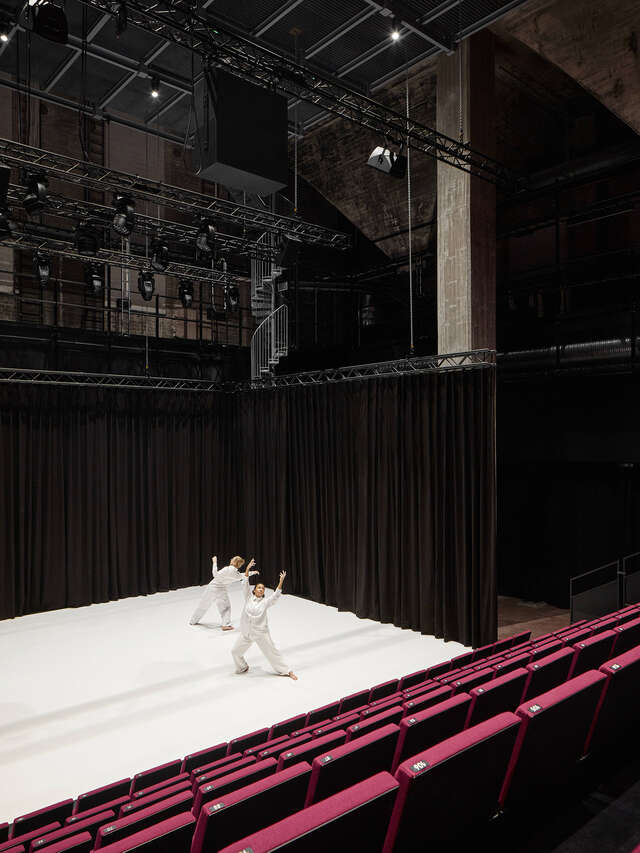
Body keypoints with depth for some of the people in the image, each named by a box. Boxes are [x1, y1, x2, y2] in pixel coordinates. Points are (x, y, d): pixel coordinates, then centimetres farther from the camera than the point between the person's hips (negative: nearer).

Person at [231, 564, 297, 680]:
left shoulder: (265, 602, -2)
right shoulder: (249, 597, 2)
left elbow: (276, 596, -15)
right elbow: (245, 585, -6)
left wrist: (281, 581, -25)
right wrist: (247, 569, -15)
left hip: (261, 633, -2)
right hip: (246, 632, 2)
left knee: (272, 652, 3)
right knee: (235, 651, 8)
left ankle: (287, 671, 15)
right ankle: (243, 667, 36)